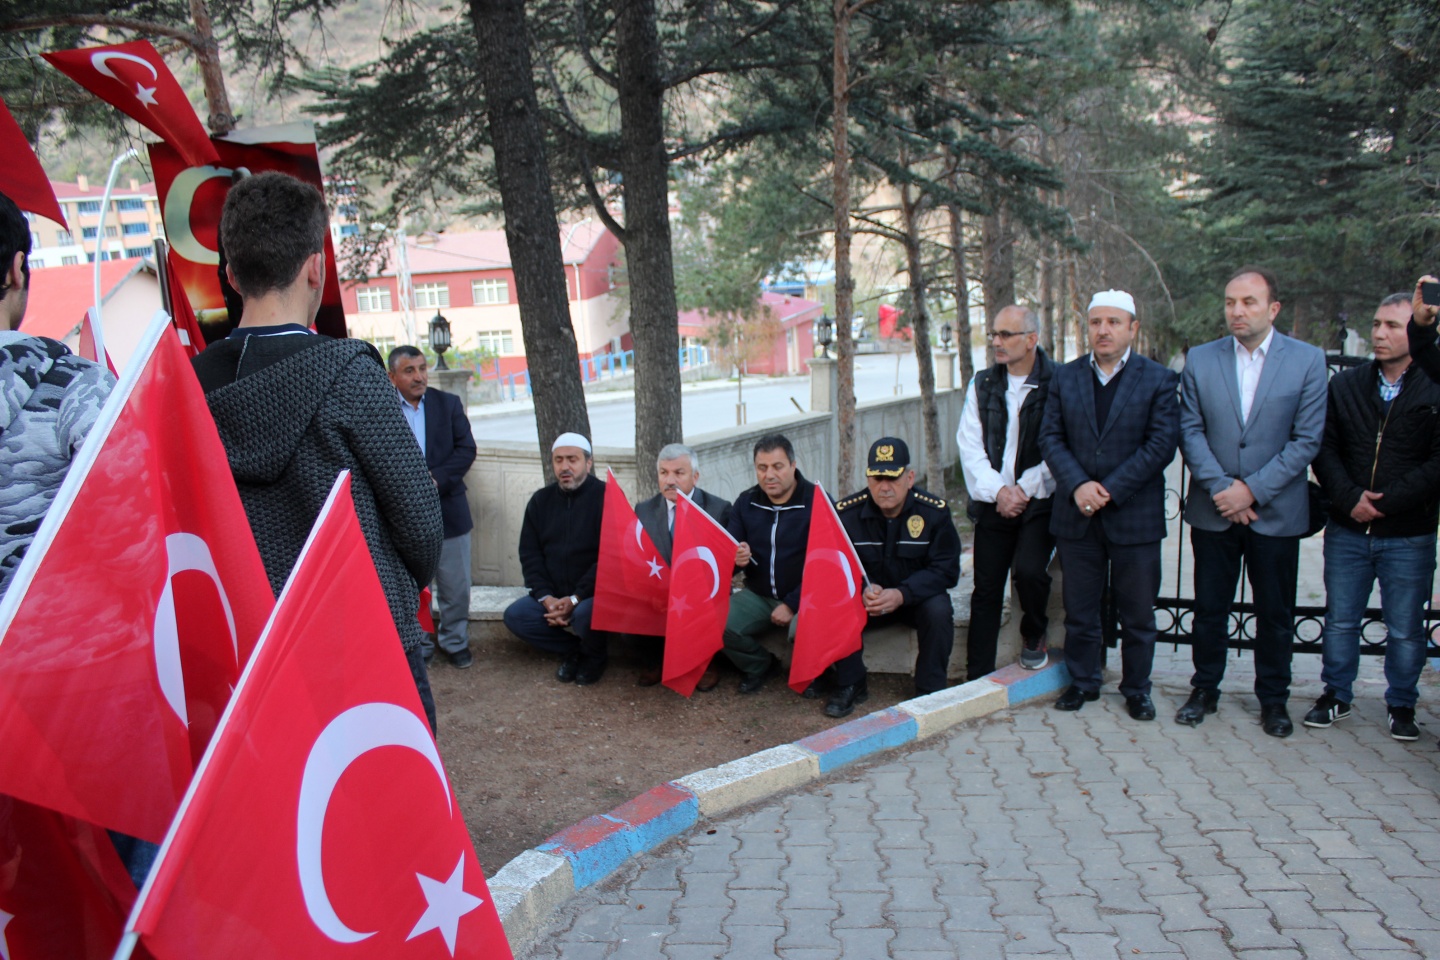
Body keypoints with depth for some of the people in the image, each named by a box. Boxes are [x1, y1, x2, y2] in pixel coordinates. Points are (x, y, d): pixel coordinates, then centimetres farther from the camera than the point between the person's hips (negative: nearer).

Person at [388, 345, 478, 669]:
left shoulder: (449, 403, 5)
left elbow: (466, 449, -1)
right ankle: (418, 646, 24)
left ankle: (455, 641, 28)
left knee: (455, 587, 11)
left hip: (448, 510, 2)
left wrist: (435, 479, -16)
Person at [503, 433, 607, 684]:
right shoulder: (541, 500, 9)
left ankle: (595, 655, 2)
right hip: (551, 595, 5)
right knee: (514, 615, -16)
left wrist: (575, 599, -20)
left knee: (585, 615, -35)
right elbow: (529, 554, 6)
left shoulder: (606, 497, -7)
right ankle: (573, 650, 5)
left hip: (593, 593, -5)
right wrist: (546, 597, -10)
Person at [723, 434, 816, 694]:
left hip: (803, 597, -4)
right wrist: (735, 559, -19)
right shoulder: (746, 502, 6)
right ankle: (760, 666, 9)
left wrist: (792, 605, -21)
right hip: (758, 595, 4)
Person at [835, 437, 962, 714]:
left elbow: (946, 570, -15)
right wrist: (862, 590, -32)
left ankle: (931, 691, -10)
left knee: (939, 611, -32)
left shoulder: (934, 511, -14)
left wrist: (902, 594, -30)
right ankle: (850, 686, -8)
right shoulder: (847, 512, -11)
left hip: (916, 597, -1)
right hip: (866, 600, 1)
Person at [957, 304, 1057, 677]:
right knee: (985, 590, 3)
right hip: (993, 502, 4)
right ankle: (977, 680, 13)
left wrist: (1024, 490, -12)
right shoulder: (982, 385, 8)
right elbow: (970, 447, 3)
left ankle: (1034, 637, 12)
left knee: (1029, 571, -22)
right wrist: (998, 490, -9)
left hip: (1040, 502, -4)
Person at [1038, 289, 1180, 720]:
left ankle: (1137, 688, 23)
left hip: (1135, 516, -2)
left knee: (1137, 612, 7)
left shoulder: (1159, 380, -1)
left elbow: (1162, 443, -9)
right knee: (1079, 608, 10)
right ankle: (1083, 680, 26)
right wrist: (1077, 485, -13)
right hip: (1076, 515, 2)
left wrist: (1110, 489, -15)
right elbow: (1050, 437, 3)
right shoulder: (1065, 377, 7)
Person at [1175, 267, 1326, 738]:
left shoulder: (1307, 360, -4)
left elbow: (1307, 439, -7)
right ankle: (1205, 690, 25)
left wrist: (1252, 489, -14)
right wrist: (1220, 487, -12)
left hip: (1276, 511, -1)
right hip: (1214, 509, 1)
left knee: (1275, 612, 9)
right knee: (1209, 607, 10)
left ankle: (1273, 698, 25)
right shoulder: (1200, 359, 2)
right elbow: (1190, 431, 0)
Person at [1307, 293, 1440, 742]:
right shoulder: (1345, 385, 5)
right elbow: (1325, 449, 2)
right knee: (1340, 619, 12)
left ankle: (1402, 705, 25)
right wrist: (1350, 498, -12)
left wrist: (1387, 501, -17)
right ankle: (1336, 696, 27)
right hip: (1347, 530, 3)